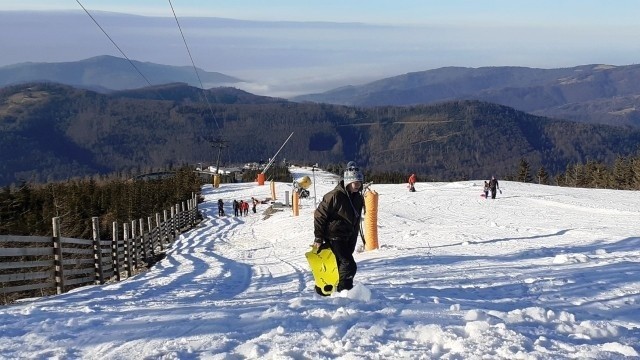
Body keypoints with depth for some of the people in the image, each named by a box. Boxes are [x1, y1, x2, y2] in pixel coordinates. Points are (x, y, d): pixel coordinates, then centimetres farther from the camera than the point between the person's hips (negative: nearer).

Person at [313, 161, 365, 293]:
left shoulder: (358, 198, 6)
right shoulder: (335, 195, -18)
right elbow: (319, 214, -14)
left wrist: (352, 244, 17)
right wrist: (318, 238, -14)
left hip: (347, 237, 8)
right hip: (334, 236, -8)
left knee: (340, 265, 14)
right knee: (348, 265, -14)